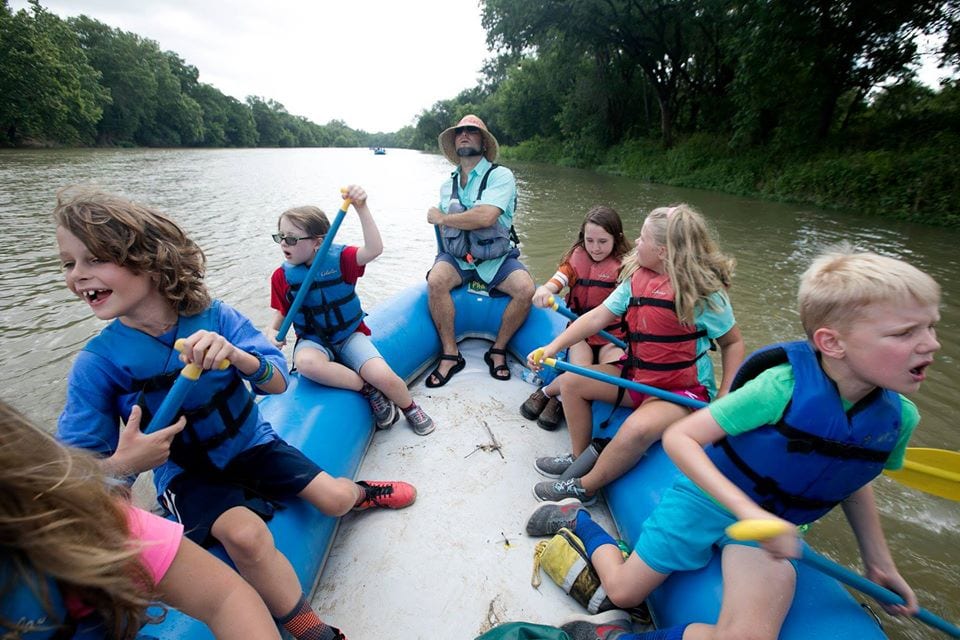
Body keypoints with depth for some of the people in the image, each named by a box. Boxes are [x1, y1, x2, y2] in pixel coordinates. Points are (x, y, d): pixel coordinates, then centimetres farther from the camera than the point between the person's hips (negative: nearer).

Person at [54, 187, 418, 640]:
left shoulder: (215, 317, -17)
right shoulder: (97, 363, -17)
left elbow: (278, 382, -21)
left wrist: (235, 355, -41)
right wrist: (121, 465, -33)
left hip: (251, 443, 1)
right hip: (183, 471, -1)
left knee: (334, 500, -5)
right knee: (245, 533, -28)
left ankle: (356, 493, 34)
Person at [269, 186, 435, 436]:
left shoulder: (340, 258, -12)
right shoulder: (282, 276, -5)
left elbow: (374, 250, -31)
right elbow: (281, 312, 6)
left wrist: (361, 208, -42)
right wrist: (273, 332, -16)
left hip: (350, 334, -1)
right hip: (313, 340, 2)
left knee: (384, 377, -24)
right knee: (305, 362, -37)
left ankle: (411, 409, 12)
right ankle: (369, 391, -17)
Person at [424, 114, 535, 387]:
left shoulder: (501, 175, -6)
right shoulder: (447, 186, 13)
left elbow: (486, 217, -22)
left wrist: (442, 218, -10)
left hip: (497, 257, -3)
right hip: (456, 256, 3)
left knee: (525, 289, -28)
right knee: (435, 280, -29)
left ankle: (498, 350, -3)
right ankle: (450, 355, -14)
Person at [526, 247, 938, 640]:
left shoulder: (898, 418, -9)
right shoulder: (784, 386, -29)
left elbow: (852, 482, 12)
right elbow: (679, 437, -29)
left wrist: (878, 562, 17)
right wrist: (748, 510, -37)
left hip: (774, 524, 5)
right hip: (706, 499, -4)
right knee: (623, 593, 7)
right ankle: (577, 519, 33)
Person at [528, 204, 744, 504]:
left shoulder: (705, 291, -16)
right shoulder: (637, 277, -1)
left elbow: (733, 343, -5)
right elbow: (598, 316, -3)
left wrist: (725, 399, -17)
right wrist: (551, 348, -10)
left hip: (683, 390, -6)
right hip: (635, 376, 7)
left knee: (637, 429, -34)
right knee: (570, 382, 0)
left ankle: (584, 488, -7)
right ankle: (581, 458, 17)